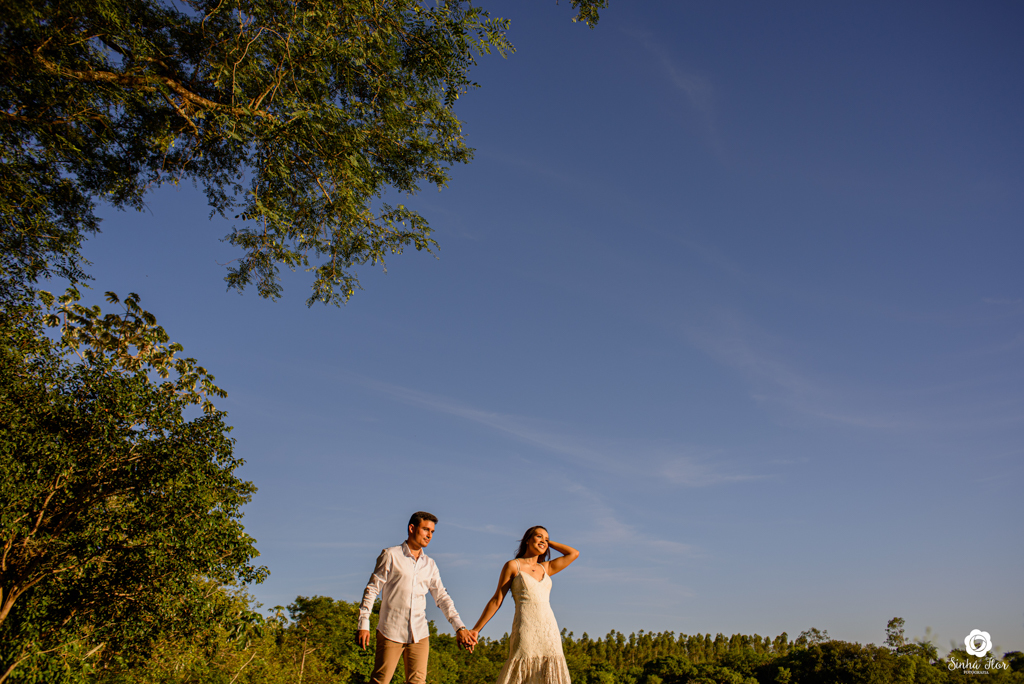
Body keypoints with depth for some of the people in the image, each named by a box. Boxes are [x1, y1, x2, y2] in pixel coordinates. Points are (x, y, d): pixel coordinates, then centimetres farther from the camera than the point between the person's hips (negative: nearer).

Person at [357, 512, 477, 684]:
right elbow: (372, 589, -2)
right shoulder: (391, 556, -1)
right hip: (391, 631, -4)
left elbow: (442, 597, 10)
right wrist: (363, 624, -8)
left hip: (420, 634, 4)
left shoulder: (430, 564, 12)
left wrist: (459, 627, -1)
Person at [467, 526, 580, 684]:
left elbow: (574, 554, 19)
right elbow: (496, 600, 6)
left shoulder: (545, 568, 19)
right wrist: (476, 629, 3)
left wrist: (548, 543, 21)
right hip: (525, 628, -5)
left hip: (549, 629, 5)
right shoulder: (513, 566, 6)